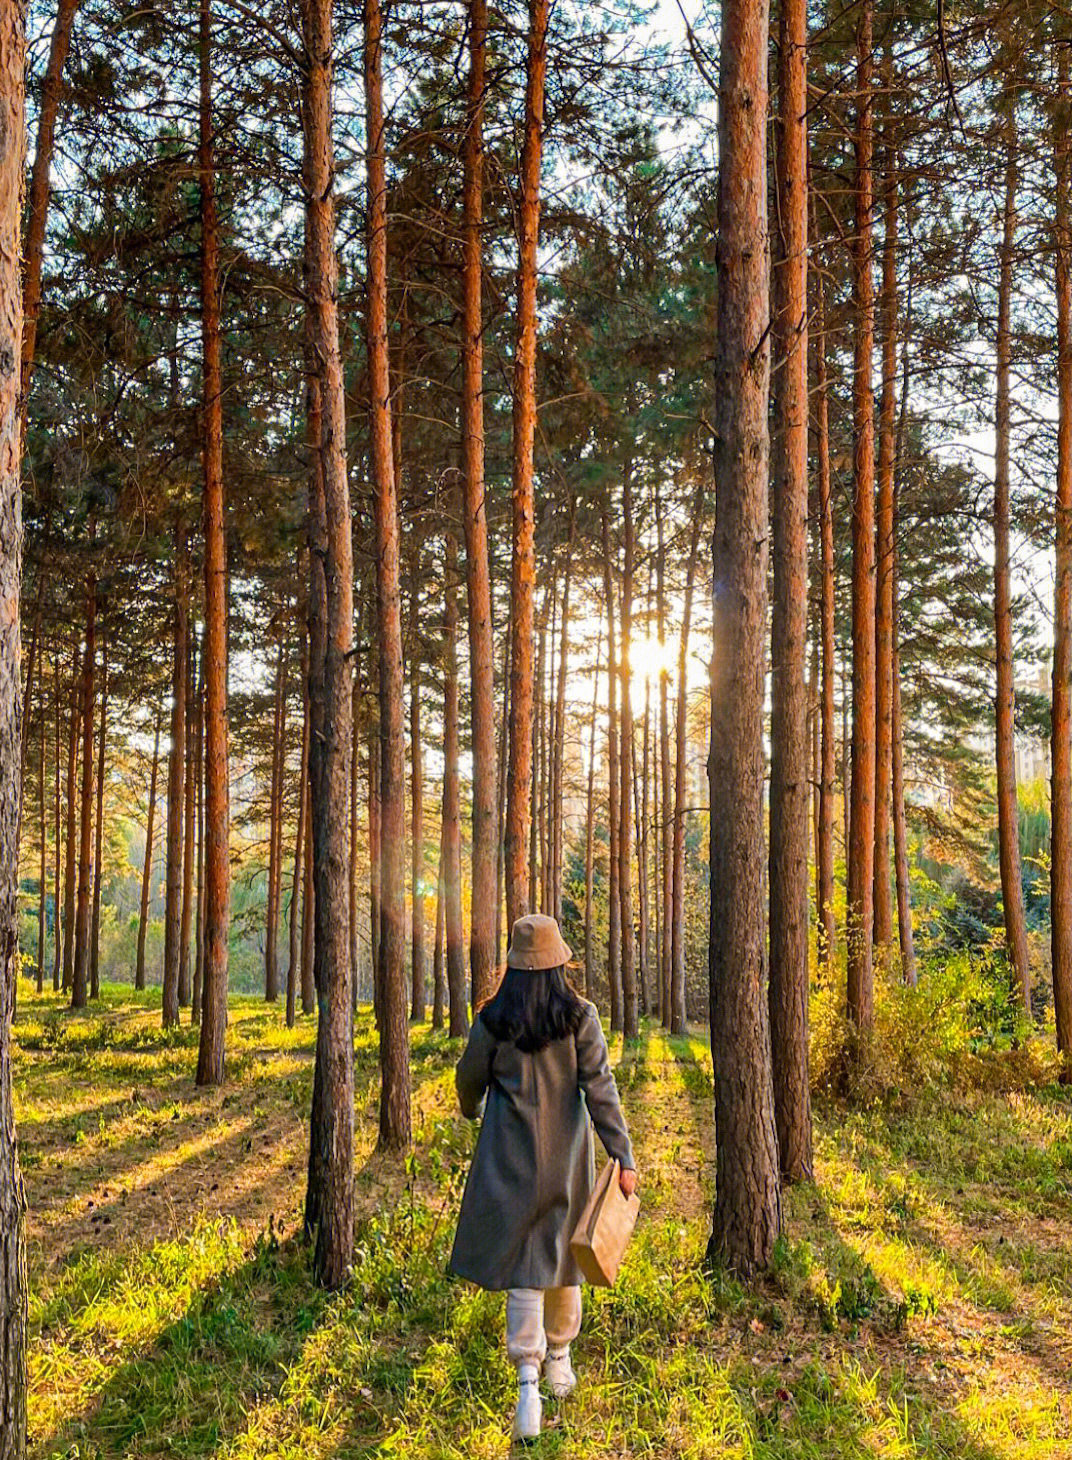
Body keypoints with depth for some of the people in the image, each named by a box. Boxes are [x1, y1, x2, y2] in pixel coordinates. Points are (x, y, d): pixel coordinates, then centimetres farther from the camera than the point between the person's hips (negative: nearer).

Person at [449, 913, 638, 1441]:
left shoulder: (492, 1020, -9)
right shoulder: (580, 1017, -10)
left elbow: (470, 1077, 5)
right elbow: (600, 1089, -13)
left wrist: (472, 1110, 27)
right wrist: (623, 1157, -11)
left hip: (511, 1157, -1)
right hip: (566, 1154, 1)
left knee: (521, 1263, 3)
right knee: (561, 1255, 19)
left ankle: (527, 1380, -10)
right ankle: (559, 1362, 34)